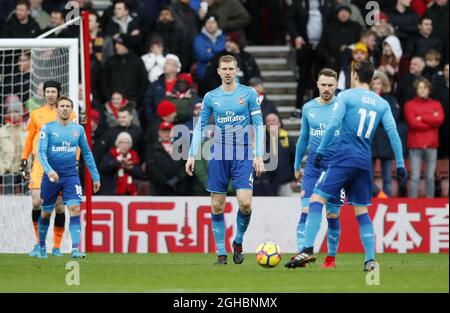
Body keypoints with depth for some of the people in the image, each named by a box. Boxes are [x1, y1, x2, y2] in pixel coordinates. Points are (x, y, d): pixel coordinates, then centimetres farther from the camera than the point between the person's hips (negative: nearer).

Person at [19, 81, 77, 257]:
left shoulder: (68, 115, 6)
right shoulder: (36, 114, 12)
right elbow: (29, 138, 18)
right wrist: (24, 160, 14)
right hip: (39, 163, 1)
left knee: (59, 205, 0)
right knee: (36, 202, -12)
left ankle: (57, 246, 10)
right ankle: (39, 242, 1)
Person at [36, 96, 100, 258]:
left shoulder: (78, 129, 6)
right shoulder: (48, 128, -4)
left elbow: (87, 153, 14)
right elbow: (41, 152, -12)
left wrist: (95, 177, 12)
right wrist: (49, 170, -30)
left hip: (71, 176, 1)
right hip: (51, 176, -1)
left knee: (75, 209, -17)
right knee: (46, 213, 9)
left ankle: (75, 249, -22)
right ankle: (41, 246, 32)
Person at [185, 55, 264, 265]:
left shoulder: (249, 94, 0)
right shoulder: (211, 97, 7)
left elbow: (259, 125, 0)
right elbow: (200, 127, 10)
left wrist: (259, 155, -8)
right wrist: (192, 155, 3)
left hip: (242, 155, -2)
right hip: (218, 155, 2)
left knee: (245, 202, -16)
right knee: (217, 206, 0)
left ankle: (238, 241, 10)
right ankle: (221, 254, 8)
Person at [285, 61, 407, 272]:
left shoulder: (346, 96, -1)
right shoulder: (382, 104, 12)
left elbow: (333, 124, -11)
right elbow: (393, 133, 5)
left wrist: (321, 150, -6)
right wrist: (400, 164, 5)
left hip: (345, 157, -5)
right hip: (365, 161, 5)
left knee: (317, 199, -7)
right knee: (362, 211, 12)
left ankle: (308, 250, -22)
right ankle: (370, 260, 2)